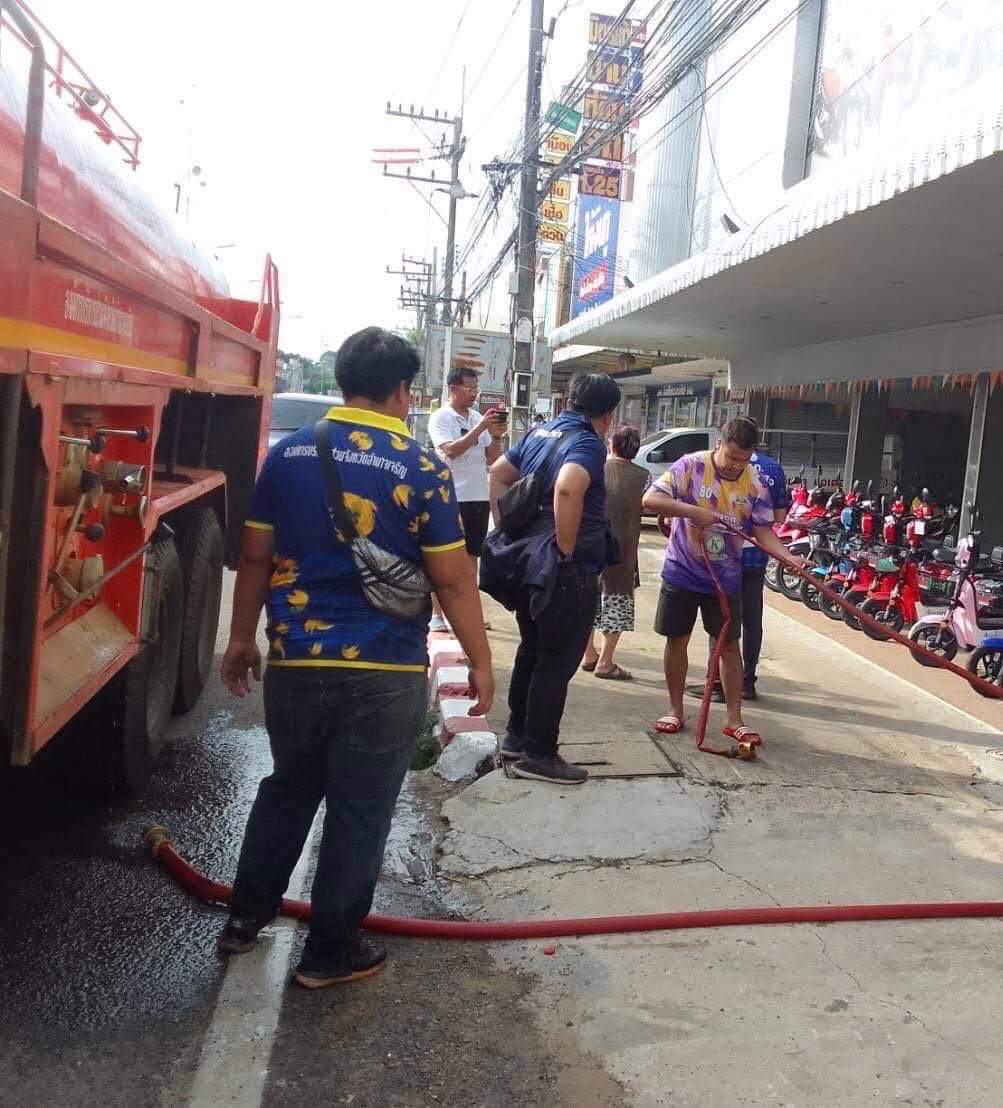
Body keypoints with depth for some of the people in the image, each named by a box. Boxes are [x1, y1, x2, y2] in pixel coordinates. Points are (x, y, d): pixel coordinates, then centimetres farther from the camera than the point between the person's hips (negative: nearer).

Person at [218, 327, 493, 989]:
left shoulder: (289, 454, 2)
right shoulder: (421, 468, -10)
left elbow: (256, 557, 6)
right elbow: (454, 580, -9)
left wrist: (242, 638, 17)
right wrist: (480, 661, 1)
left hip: (295, 660, 4)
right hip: (385, 671, -4)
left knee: (287, 789, 24)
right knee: (360, 811, 10)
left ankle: (247, 915, 38)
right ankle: (331, 951, 24)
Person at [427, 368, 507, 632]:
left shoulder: (479, 417, 10)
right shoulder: (440, 417, -6)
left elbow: (491, 458, 11)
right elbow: (451, 450, -20)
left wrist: (496, 436, -6)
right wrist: (481, 428, -21)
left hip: (479, 496, 6)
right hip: (451, 497, -6)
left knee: (471, 555, 11)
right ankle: (437, 613, 7)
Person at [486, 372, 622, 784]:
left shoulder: (540, 433, 12)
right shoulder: (588, 444, -14)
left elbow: (498, 474, 19)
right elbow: (568, 488, -34)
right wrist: (566, 549, -24)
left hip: (528, 561, 9)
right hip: (566, 571, -9)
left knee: (532, 651, 20)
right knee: (556, 662, 1)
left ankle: (517, 736, 30)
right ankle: (538, 754, 8)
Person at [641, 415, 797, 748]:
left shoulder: (754, 483, -5)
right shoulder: (691, 466, -14)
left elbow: (763, 530, -3)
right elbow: (650, 499, -19)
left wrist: (790, 558, -19)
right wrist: (693, 511, -29)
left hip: (725, 579, 2)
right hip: (681, 572, -2)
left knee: (730, 645, 6)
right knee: (677, 641, 7)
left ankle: (734, 718, 16)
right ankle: (675, 710, 23)